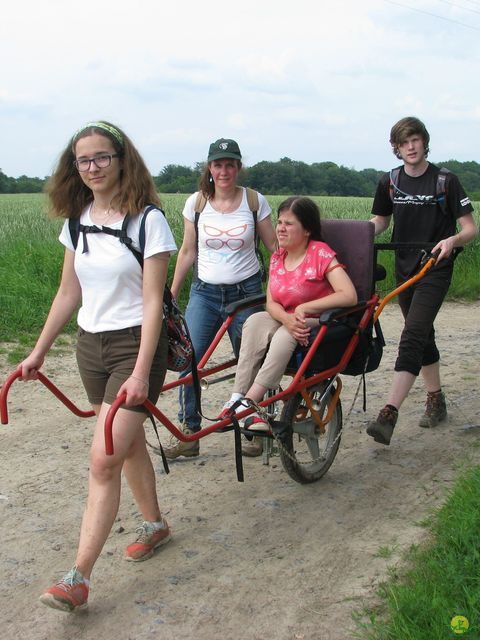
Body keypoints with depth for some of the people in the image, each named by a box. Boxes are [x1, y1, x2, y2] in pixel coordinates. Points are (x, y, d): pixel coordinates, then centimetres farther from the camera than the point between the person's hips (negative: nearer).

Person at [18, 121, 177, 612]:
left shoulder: (147, 219, -13)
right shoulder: (77, 220, 5)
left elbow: (152, 301, -16)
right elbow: (68, 293, 12)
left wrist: (141, 372, -22)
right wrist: (39, 351, 12)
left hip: (134, 345, -6)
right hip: (90, 346, 6)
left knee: (103, 461, -11)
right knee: (128, 443, 19)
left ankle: (78, 579, -4)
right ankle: (155, 525, 40)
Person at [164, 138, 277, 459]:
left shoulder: (255, 201, -4)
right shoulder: (196, 203, 0)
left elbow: (275, 248, 1)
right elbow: (188, 252, 8)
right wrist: (171, 294, 9)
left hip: (246, 292, -1)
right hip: (205, 292, 1)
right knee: (188, 362, -7)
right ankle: (189, 434, 6)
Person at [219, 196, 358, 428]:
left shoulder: (320, 254, -13)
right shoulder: (277, 258, 7)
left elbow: (349, 296, -25)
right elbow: (271, 303, 0)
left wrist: (304, 308, -24)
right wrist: (287, 318, -24)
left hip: (319, 326, -5)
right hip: (286, 322, 5)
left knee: (285, 335, -35)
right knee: (255, 322, -24)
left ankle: (248, 402, -36)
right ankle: (238, 400, -32)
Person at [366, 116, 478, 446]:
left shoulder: (446, 181, -7)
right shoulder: (389, 183, 5)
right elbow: (380, 221, 18)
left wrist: (452, 240, -29)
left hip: (435, 269, -5)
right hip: (405, 269, 5)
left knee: (413, 335, -18)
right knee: (423, 336, 15)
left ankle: (389, 415, -25)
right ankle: (436, 400, 31)